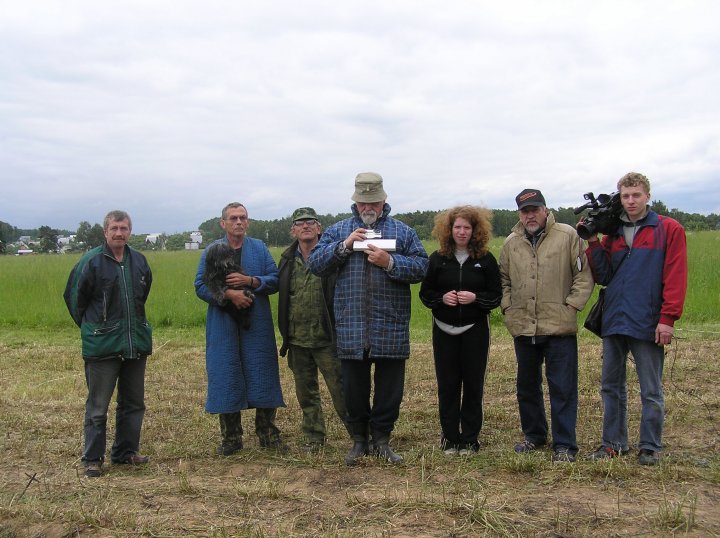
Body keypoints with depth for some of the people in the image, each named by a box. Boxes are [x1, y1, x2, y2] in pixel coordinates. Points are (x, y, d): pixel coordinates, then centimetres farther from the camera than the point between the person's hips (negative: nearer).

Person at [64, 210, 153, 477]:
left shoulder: (139, 261, 5)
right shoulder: (91, 261, -9)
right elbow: (74, 297, 1)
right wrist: (90, 327, 8)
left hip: (137, 343, 5)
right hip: (102, 345, -5)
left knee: (133, 403, 13)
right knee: (98, 406, 2)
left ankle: (126, 451, 26)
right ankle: (92, 459, 12)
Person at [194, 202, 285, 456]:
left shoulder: (260, 248, 8)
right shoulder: (211, 251, 5)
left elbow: (275, 280, 1)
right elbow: (200, 286, -2)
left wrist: (250, 281, -15)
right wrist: (228, 294, -16)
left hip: (258, 325, 1)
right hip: (224, 327, -1)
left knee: (263, 377, 3)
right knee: (227, 380, 3)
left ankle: (268, 433, 16)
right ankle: (230, 437, 15)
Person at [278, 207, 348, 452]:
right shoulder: (287, 260, 9)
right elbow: (282, 295, 15)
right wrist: (285, 334, 12)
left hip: (326, 338, -5)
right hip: (297, 339, 5)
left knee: (341, 390, -3)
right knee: (306, 392, 14)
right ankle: (314, 437, 28)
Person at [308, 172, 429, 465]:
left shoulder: (403, 231, 6)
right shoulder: (338, 231, 9)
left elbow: (421, 267, -3)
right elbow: (315, 263, 1)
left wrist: (389, 262, -17)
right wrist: (345, 245, -11)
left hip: (391, 328, 0)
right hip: (351, 327, 1)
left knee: (389, 386, 6)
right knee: (354, 386, 8)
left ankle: (382, 440, 21)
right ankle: (359, 439, 23)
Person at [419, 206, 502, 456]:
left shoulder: (486, 259, 1)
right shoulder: (438, 258, 4)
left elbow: (496, 295, 1)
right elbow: (425, 293, 7)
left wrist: (475, 298, -17)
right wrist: (442, 298, -13)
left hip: (475, 329, -1)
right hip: (444, 329, 1)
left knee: (473, 383, 3)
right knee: (447, 384, 3)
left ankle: (469, 439, 14)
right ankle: (450, 438, 14)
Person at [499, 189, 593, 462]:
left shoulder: (568, 236, -3)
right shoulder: (511, 243, 10)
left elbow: (584, 274, -2)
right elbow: (504, 279, 20)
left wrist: (571, 305, -8)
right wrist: (507, 307, 7)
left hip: (559, 327, -4)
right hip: (522, 327, 5)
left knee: (562, 387, -1)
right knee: (527, 385, 15)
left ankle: (564, 444, 8)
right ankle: (534, 435, 31)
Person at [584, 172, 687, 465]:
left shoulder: (669, 230, -2)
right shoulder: (612, 234, 11)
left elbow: (675, 277, -8)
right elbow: (603, 276, 6)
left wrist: (667, 318, -14)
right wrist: (593, 243, -4)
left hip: (647, 324, -5)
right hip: (614, 321, 5)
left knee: (651, 391, 5)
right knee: (612, 386, 12)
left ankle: (650, 447, 16)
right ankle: (613, 442, 23)